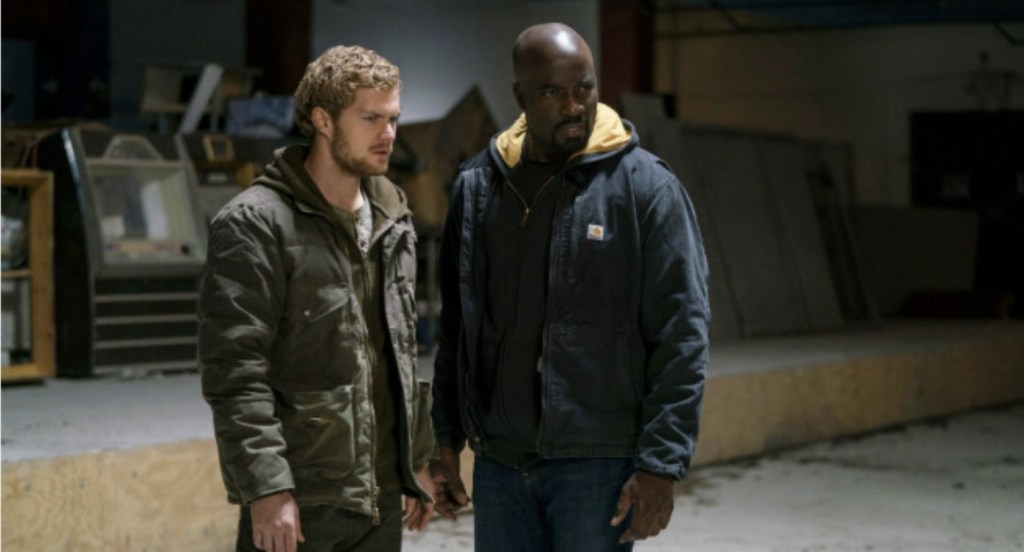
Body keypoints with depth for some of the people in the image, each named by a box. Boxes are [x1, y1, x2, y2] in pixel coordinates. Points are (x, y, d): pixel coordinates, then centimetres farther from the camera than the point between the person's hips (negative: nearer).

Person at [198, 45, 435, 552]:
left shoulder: (391, 220, 12)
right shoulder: (256, 225, -11)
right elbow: (234, 372, -16)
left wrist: (416, 461, 18)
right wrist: (265, 488, -21)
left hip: (379, 493, 7)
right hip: (296, 500, -7)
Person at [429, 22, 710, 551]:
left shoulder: (646, 186, -7)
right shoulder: (476, 186, 7)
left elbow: (681, 338, -9)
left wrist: (660, 464, -14)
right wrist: (447, 440, 11)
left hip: (598, 462, -4)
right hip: (498, 462, 5)